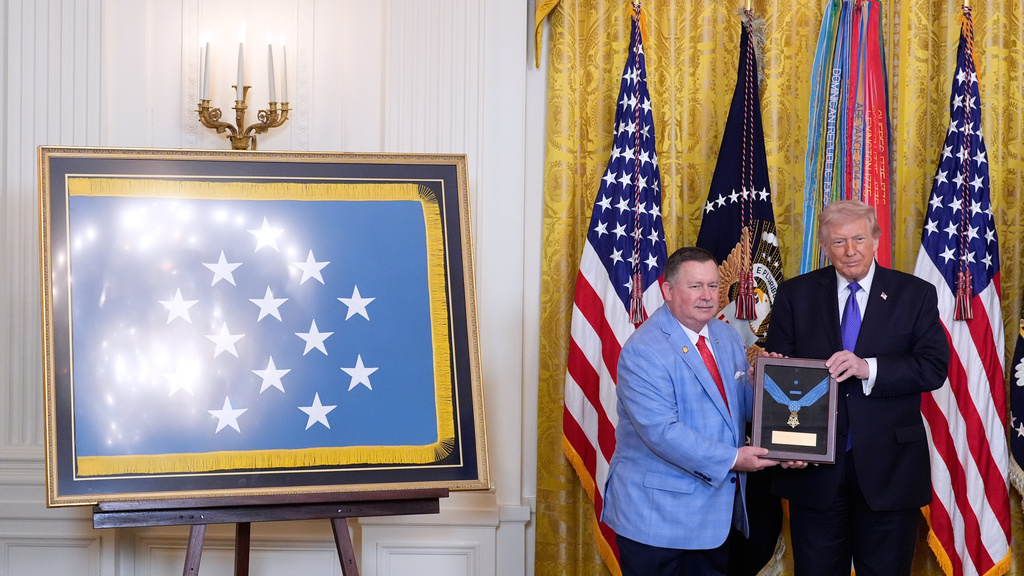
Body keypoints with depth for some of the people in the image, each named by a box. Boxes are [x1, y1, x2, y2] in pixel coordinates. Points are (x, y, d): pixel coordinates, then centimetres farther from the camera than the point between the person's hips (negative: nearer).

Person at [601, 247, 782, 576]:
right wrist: (730, 459, -23)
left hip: (717, 508, 7)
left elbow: (745, 406, 12)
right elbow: (661, 431, -24)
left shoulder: (727, 337, 10)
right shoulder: (642, 351, -16)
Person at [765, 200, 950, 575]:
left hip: (888, 469, -1)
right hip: (815, 467, 1)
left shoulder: (916, 295, 2)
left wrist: (869, 368, -23)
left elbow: (934, 367, -7)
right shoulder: (795, 294, 5)